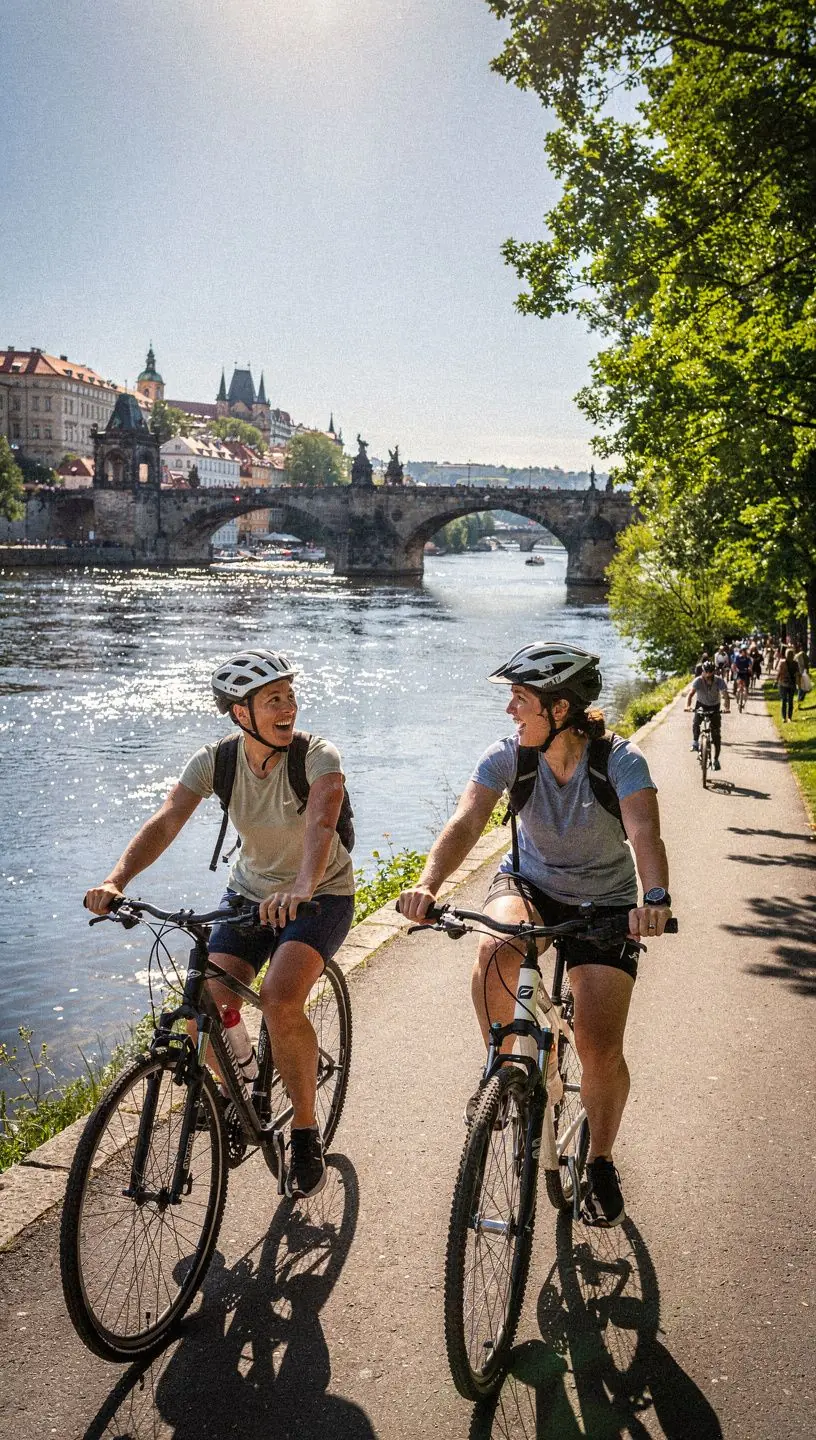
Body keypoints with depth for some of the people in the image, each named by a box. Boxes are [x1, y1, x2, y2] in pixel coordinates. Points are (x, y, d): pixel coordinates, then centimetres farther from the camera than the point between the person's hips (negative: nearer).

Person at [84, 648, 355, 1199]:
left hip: (321, 895, -3)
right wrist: (116, 880, -41)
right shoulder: (216, 760, -12)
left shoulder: (318, 755, -22)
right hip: (251, 891, 4)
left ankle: (307, 1131, -6)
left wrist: (302, 887, -60)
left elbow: (321, 822, -40)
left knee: (280, 999, -28)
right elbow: (165, 822, -24)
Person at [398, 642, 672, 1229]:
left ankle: (601, 1164, 19)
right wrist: (428, 883, -46)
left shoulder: (620, 760, -22)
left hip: (604, 903, -1)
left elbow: (645, 833, -37)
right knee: (495, 949, -35)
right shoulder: (509, 755, -16)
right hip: (530, 882, 2)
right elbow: (466, 822, -28)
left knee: (601, 1051, -10)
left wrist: (656, 898, -58)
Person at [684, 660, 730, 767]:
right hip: (701, 704, 0)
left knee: (716, 734, -5)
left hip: (714, 706, 0)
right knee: (696, 722, -29)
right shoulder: (698, 681, -25)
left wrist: (727, 708, -53)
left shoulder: (719, 681, -25)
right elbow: (690, 693, -36)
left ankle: (716, 759, 3)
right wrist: (687, 706, -56)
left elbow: (725, 695, -34)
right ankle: (695, 741, -3)